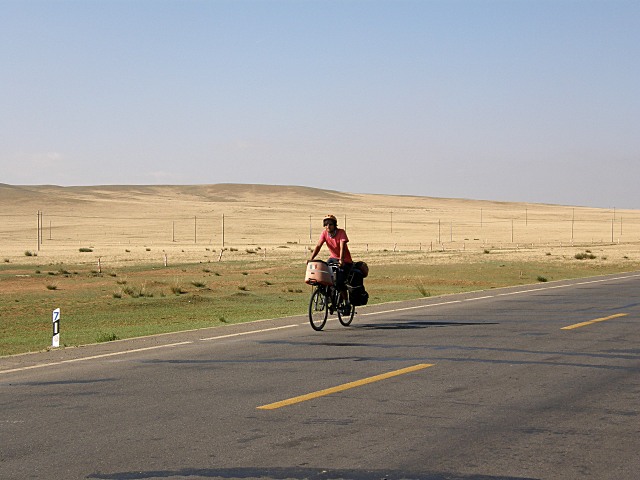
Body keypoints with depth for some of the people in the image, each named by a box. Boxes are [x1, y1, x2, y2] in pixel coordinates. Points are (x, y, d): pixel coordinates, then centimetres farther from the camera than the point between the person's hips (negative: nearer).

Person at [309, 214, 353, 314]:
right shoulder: (324, 233, -6)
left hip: (345, 261, -5)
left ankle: (347, 304, 2)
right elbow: (318, 246, -14)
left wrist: (341, 260, -45)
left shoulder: (341, 233, -19)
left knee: (340, 283, -17)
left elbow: (342, 247, -31)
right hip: (333, 258, 5)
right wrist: (311, 258, -28)